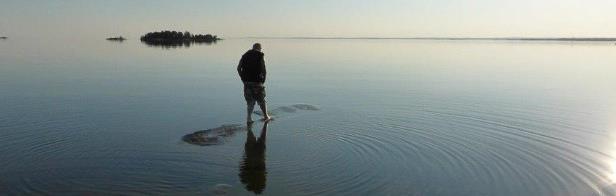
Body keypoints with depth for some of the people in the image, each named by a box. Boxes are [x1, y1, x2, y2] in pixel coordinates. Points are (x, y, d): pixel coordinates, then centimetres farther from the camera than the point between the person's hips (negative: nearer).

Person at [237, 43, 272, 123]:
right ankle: (266, 116, 22)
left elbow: (238, 68, 3)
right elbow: (263, 70, -11)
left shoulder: (245, 55, 9)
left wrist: (243, 79, 8)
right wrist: (263, 80, 1)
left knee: (250, 101, 13)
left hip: (246, 82, 4)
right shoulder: (260, 56, -3)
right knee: (261, 100, 11)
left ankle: (249, 118, 3)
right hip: (257, 81, -3)